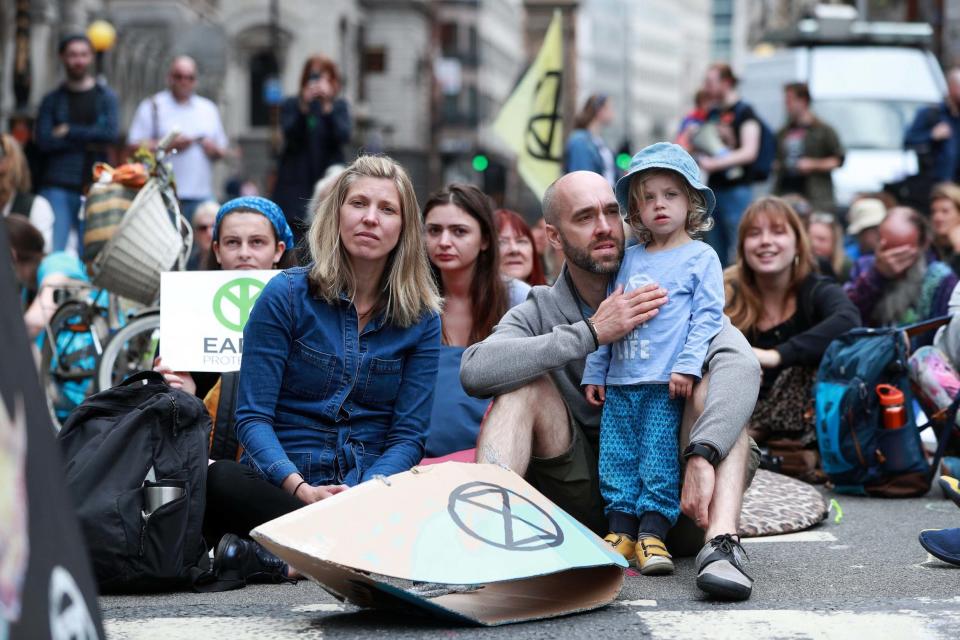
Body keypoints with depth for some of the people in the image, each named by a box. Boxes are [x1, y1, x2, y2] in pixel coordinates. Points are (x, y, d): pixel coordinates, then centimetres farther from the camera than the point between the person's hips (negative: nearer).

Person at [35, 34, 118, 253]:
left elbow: (111, 133, -6)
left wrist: (69, 131, -5)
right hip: (58, 187, -1)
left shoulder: (106, 97, 10)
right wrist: (88, 142, -7)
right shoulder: (52, 100, 10)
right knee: (52, 252, -11)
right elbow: (44, 141, -4)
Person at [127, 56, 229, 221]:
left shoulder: (208, 109, 20)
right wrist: (169, 145, -12)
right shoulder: (152, 107, 6)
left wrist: (215, 149, 0)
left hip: (202, 194, 4)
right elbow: (134, 145, -2)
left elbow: (222, 149, 24)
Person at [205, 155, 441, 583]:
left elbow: (408, 435, 3)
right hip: (280, 485, -1)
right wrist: (300, 489, -21)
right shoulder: (286, 295, 2)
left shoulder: (422, 319, 7)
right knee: (217, 480, -36)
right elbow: (252, 417, -3)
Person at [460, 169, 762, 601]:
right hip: (584, 496, 1)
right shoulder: (540, 312, 3)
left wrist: (701, 456, -38)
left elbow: (740, 363, -22)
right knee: (526, 383, -15)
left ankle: (722, 544, -41)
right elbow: (474, 370, -20)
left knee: (712, 389, -21)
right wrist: (590, 334, -24)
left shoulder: (664, 295, -2)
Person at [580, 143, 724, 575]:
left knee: (659, 456, -7)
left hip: (665, 382, -5)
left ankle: (652, 534, -5)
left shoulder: (700, 257, 2)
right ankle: (621, 532, 7)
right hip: (619, 382, 5)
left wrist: (687, 365, -16)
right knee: (616, 457, 3)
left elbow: (707, 315, -5)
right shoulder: (629, 259, 16)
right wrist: (593, 372, 15)